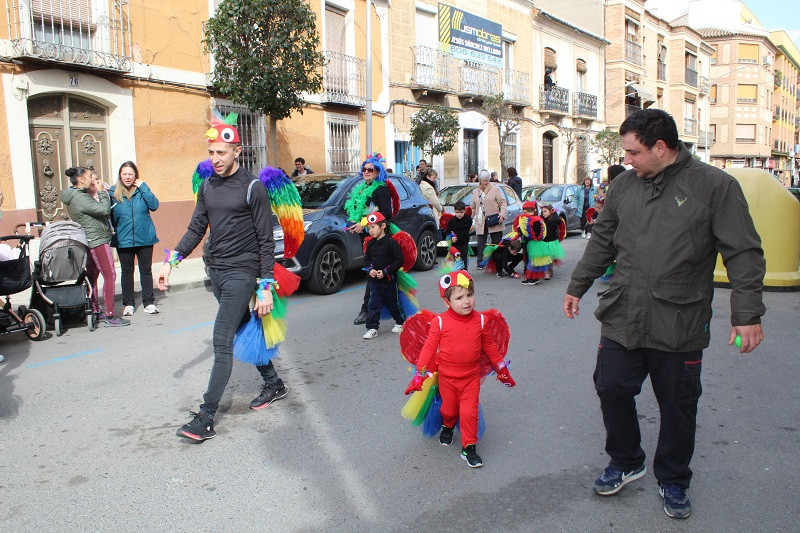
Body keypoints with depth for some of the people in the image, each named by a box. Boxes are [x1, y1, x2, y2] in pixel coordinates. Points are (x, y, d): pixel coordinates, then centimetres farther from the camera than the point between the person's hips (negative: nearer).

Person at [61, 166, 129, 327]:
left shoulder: (76, 196, 14)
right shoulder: (80, 197, -17)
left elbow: (95, 211, 13)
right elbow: (104, 210, -21)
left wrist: (95, 193, 6)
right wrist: (101, 192, -9)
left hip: (90, 242, 11)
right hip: (97, 241, -11)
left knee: (92, 277, 13)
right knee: (110, 275, -10)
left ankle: (95, 311, 21)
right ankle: (110, 316, -11)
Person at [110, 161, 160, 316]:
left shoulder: (142, 190, 2)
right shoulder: (113, 193, 1)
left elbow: (154, 205, -13)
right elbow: (109, 216, 8)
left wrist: (143, 187, -13)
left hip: (145, 238, 0)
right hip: (124, 240, 0)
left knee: (146, 270, 7)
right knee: (126, 272, 9)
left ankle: (149, 302, 15)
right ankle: (128, 304, 19)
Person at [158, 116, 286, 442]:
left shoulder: (252, 187, -10)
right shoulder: (207, 186, 11)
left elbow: (266, 241, -10)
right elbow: (196, 229, 16)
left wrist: (265, 288, -14)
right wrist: (170, 262, 4)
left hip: (241, 273, -7)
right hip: (215, 270, 7)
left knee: (222, 342, -10)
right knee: (244, 332, 16)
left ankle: (205, 420, -8)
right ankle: (273, 385, 33)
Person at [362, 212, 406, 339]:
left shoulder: (391, 242, -13)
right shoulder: (370, 244, 5)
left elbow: (399, 260, -13)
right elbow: (366, 259, 14)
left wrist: (385, 272, -18)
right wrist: (370, 269, -7)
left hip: (389, 280, -4)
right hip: (374, 280, 4)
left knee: (393, 303, 9)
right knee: (373, 304, 0)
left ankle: (401, 323, 30)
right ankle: (372, 328, 3)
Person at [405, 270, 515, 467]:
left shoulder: (479, 320, -7)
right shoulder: (439, 322, -15)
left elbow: (490, 345, 6)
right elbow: (429, 348, -9)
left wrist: (502, 369, 13)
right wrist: (419, 374, -10)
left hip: (471, 377, 1)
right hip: (446, 377, 0)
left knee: (469, 411, -5)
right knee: (449, 409, 17)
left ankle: (469, 447, 13)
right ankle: (447, 427, 51)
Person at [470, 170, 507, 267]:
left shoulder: (495, 189, 2)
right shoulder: (476, 192, 15)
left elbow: (503, 202, -3)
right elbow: (474, 207, 23)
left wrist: (502, 214, -16)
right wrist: (472, 218, 18)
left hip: (494, 222, -3)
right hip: (481, 223, 3)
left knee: (497, 243, 2)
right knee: (481, 244, -2)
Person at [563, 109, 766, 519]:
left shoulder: (714, 185, -6)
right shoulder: (624, 185, 6)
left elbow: (743, 254, -6)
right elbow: (602, 242, 17)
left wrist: (747, 314, -11)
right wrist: (577, 286, 21)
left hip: (680, 327, -3)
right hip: (621, 319, 3)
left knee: (678, 407, 11)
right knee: (612, 390, 6)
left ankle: (673, 480, 34)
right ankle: (625, 462, 32)